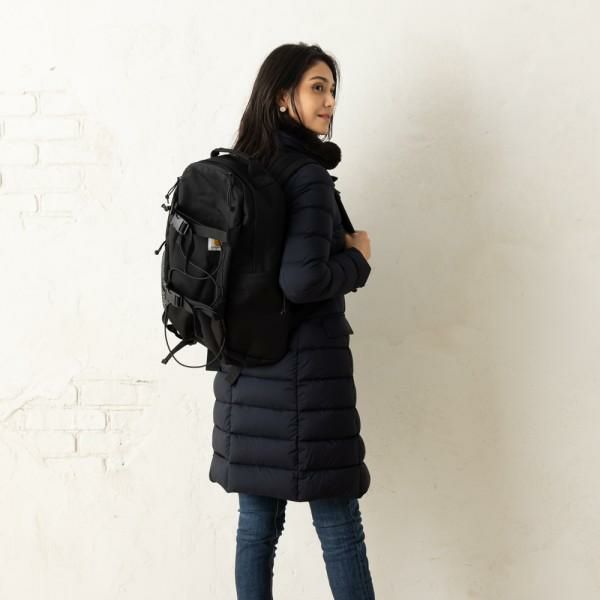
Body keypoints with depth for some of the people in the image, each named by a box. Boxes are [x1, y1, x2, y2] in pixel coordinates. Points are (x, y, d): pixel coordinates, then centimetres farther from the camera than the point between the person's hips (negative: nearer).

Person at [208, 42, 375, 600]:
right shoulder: (310, 179, -14)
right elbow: (302, 282, -24)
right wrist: (357, 259, -7)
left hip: (245, 369, 7)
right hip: (304, 371, -7)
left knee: (256, 524, 12)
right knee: (339, 528, 4)